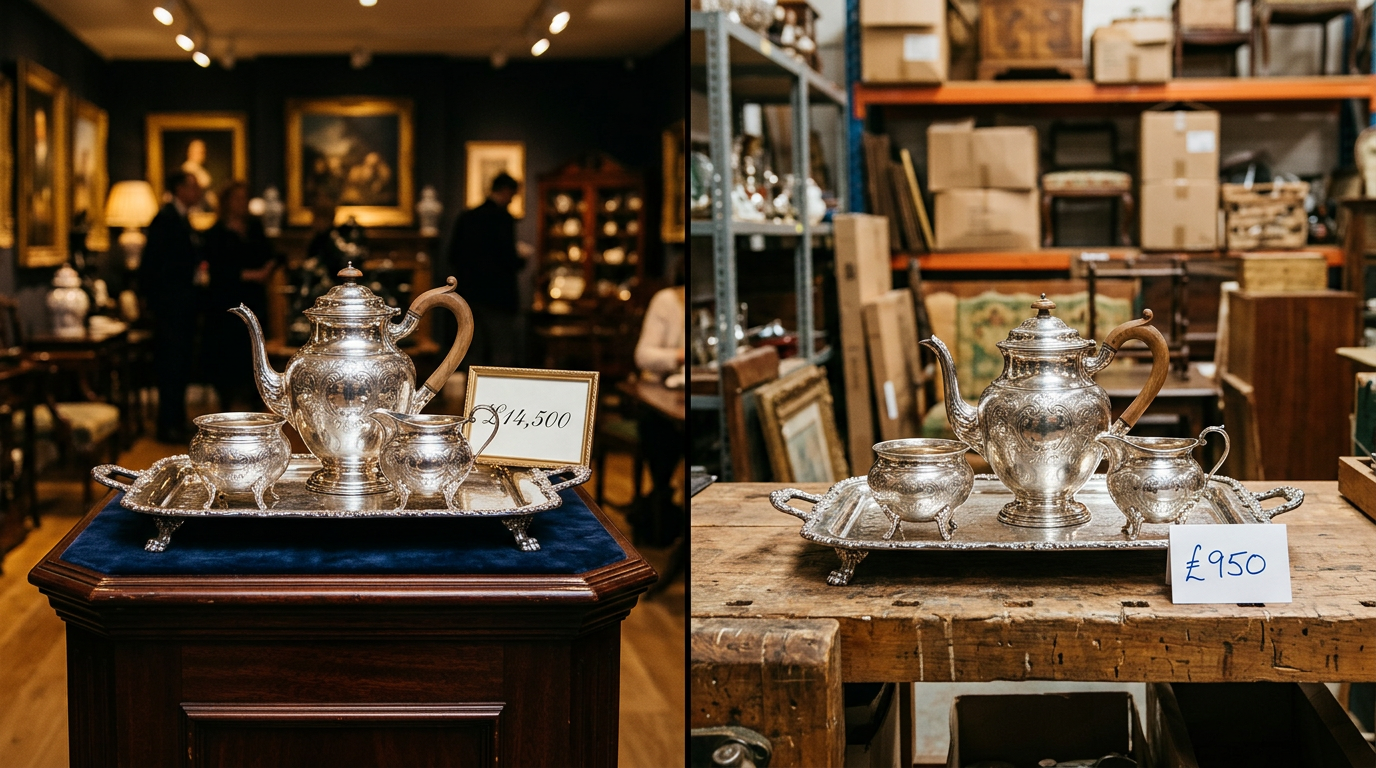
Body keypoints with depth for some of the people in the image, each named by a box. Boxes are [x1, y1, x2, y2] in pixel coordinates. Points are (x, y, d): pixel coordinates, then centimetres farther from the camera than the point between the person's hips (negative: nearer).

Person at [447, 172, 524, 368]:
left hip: (469, 294, 7)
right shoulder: (502, 218, -11)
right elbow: (508, 259, -16)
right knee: (503, 353, -4)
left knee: (474, 353, 11)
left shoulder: (466, 217, 10)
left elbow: (453, 257, 10)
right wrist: (520, 262, 5)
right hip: (497, 294, -7)